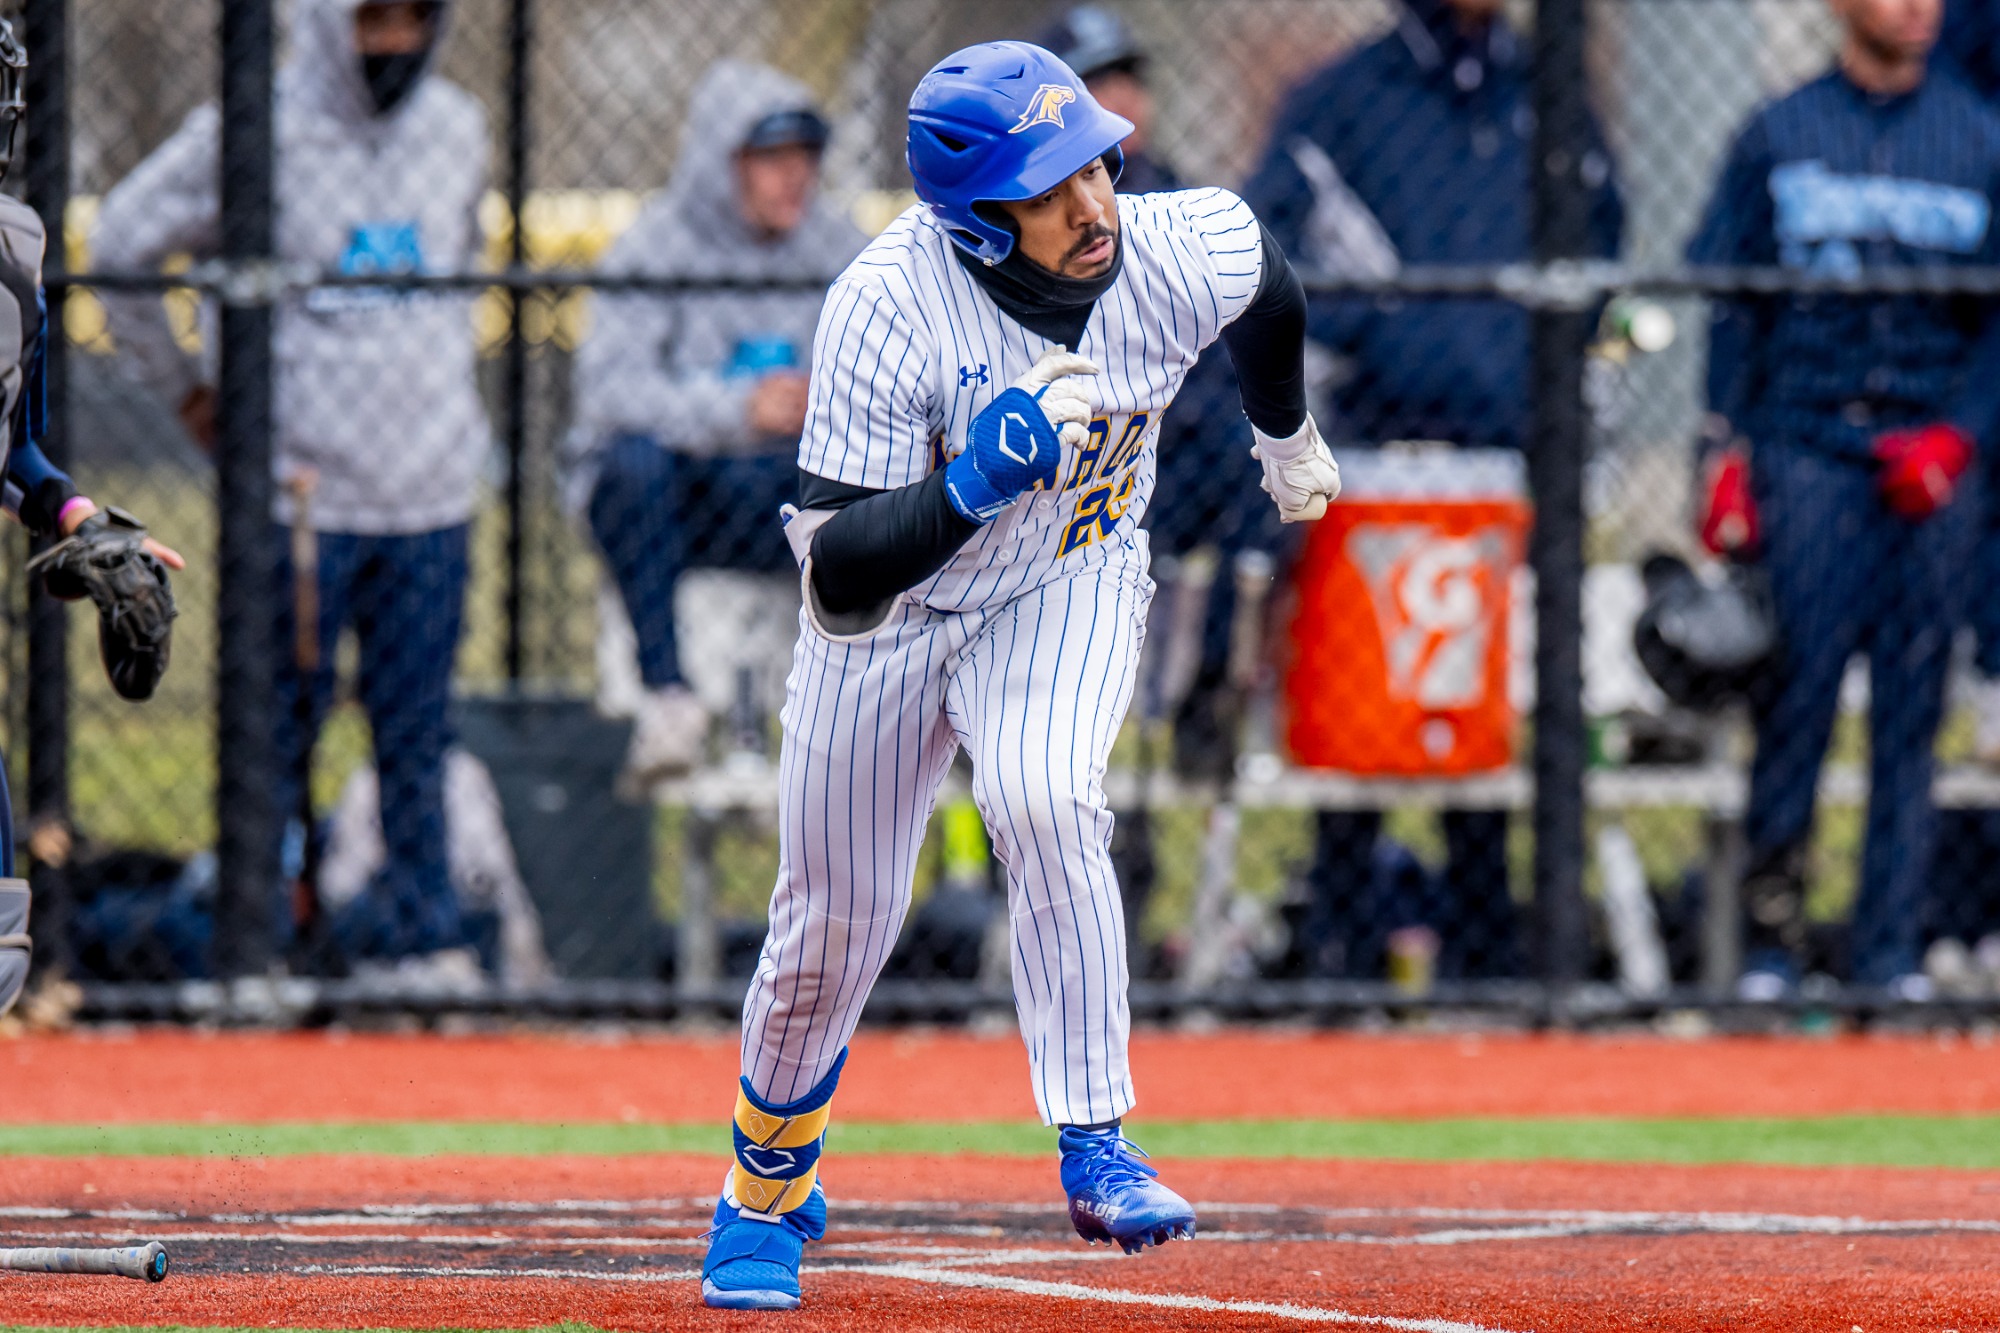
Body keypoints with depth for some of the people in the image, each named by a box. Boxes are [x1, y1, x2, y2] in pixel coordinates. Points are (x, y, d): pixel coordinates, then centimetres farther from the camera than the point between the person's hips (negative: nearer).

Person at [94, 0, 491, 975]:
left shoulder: (457, 129, 8)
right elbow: (122, 245, -2)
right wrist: (188, 391, 3)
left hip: (432, 494, 4)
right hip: (300, 487, -4)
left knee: (417, 727, 6)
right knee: (282, 717, 0)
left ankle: (420, 931, 11)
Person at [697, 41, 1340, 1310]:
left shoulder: (1190, 255, -26)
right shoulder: (887, 310, -34)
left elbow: (1270, 282, 3)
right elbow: (839, 581, -35)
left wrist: (1286, 432, 22)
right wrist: (977, 480, -50)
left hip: (1069, 587, 1)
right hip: (897, 611, -1)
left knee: (1046, 801, -30)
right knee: (835, 922, 8)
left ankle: (1096, 1152, -22)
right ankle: (769, 1185, 37)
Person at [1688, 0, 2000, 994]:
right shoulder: (1778, 137, 7)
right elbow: (1730, 306, 6)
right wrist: (1728, 455, -1)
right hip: (1807, 453, -1)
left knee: (1912, 706, 0)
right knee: (1796, 692, -6)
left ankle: (1890, 949, 4)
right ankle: (1770, 938, -1)